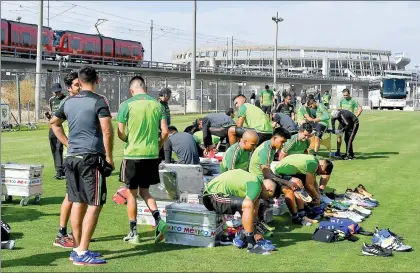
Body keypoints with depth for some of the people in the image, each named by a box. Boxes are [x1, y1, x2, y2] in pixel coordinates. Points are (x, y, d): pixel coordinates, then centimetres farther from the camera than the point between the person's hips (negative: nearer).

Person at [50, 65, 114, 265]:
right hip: (91, 158, -7)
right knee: (94, 205, -3)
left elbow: (54, 123, 27)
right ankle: (82, 253, -7)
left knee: (78, 203, 13)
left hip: (72, 157, 7)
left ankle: (77, 249, 19)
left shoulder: (69, 102, 11)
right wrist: (109, 157, -8)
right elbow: (107, 131, -16)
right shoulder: (99, 101, -8)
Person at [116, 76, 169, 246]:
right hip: (152, 155, 4)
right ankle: (158, 220, -3)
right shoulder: (157, 105, 4)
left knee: (131, 193, 8)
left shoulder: (126, 105, -6)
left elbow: (121, 133, -6)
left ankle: (133, 233, 12)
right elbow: (165, 132, 1)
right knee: (144, 190, 18)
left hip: (133, 155, -4)